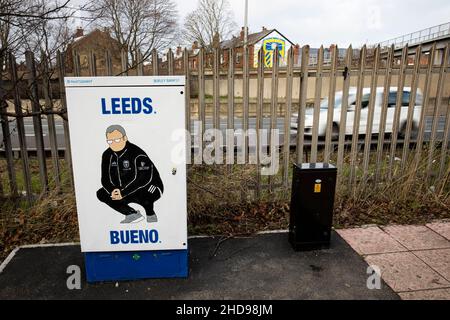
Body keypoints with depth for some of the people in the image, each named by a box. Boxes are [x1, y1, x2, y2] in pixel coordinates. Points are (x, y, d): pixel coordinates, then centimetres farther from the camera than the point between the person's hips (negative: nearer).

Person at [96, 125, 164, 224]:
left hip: (151, 190, -7)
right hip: (125, 190, 8)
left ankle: (151, 215, -6)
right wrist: (112, 191, -23)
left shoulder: (137, 154, -22)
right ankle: (133, 215, 1)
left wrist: (123, 193, -33)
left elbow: (144, 179, -31)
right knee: (101, 194, -5)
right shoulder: (107, 155, 0)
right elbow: (105, 179, -1)